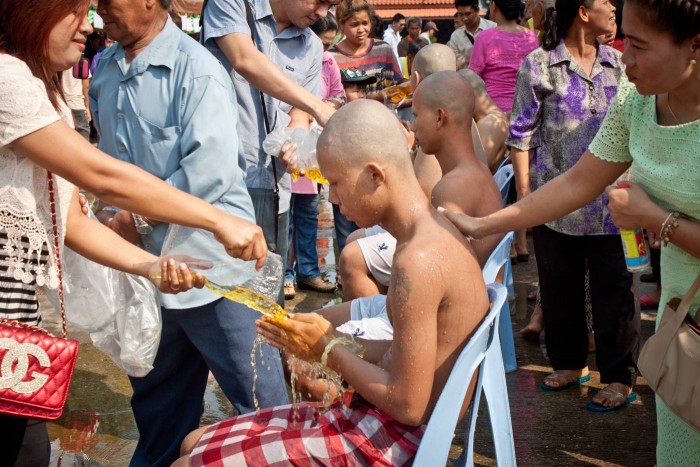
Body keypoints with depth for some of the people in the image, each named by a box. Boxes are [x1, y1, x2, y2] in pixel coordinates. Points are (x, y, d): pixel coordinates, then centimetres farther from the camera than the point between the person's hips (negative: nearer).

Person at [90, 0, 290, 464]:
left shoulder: (195, 68, -15)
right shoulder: (104, 70, 7)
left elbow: (213, 167, -23)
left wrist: (139, 218, -17)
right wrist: (111, 219, 4)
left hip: (207, 256, -7)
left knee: (255, 390, 3)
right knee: (154, 385, 23)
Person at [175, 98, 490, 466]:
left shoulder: (417, 260, -25)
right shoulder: (435, 231, 6)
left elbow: (407, 405, -22)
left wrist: (329, 350, -10)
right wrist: (335, 340, 4)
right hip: (379, 421, 10)